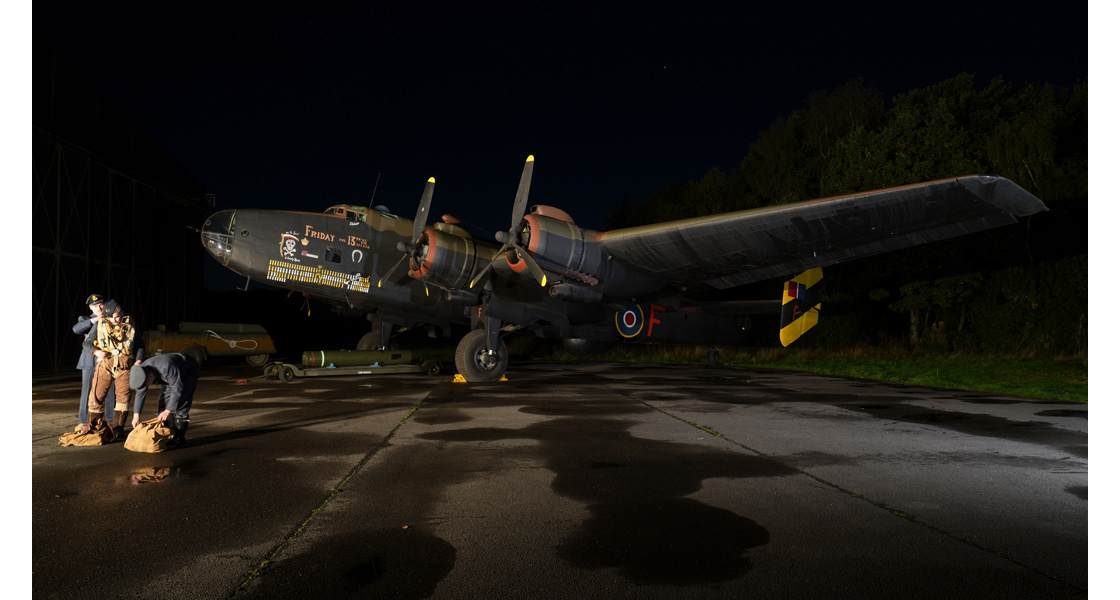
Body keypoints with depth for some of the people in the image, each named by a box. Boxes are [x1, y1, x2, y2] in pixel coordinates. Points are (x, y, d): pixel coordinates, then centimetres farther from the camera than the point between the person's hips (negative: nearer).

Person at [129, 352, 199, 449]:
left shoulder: (166, 368, -42)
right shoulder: (142, 371, -18)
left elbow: (177, 390, -35)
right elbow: (140, 393, -7)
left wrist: (167, 411, -31)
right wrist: (136, 414, -10)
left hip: (188, 372, -8)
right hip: (171, 376, 8)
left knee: (180, 405, -17)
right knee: (164, 402, -4)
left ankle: (179, 438, -13)